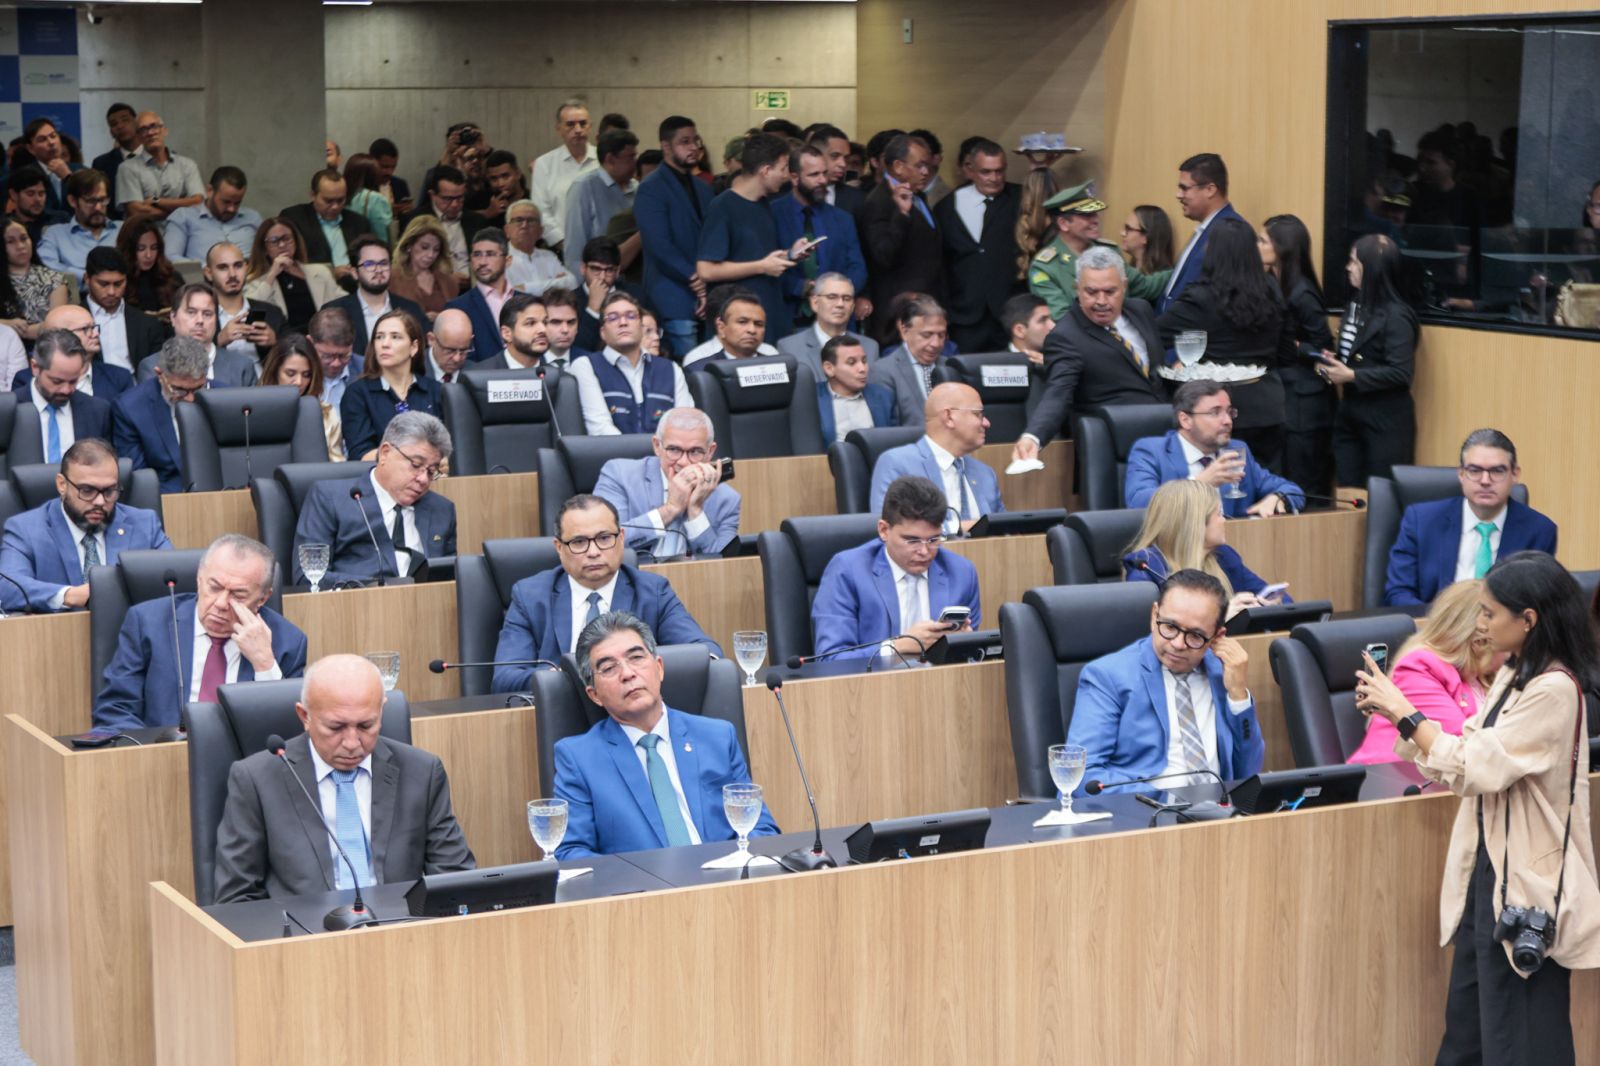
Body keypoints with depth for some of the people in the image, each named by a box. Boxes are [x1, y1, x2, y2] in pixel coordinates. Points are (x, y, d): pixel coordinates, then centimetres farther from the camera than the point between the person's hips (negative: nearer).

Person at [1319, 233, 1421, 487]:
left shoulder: (1395, 316, -15)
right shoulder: (1355, 307, 12)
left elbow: (1401, 372, -20)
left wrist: (1351, 376, -20)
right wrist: (1333, 362, 2)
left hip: (1385, 421, -8)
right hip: (1349, 413, 8)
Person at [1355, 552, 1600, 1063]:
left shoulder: (1554, 691, -20)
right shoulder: (1514, 674, 10)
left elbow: (1473, 768, -23)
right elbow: (1470, 751, 12)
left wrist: (1404, 713, -14)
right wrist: (1392, 711, 2)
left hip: (1524, 885, -9)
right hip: (1488, 869, 10)